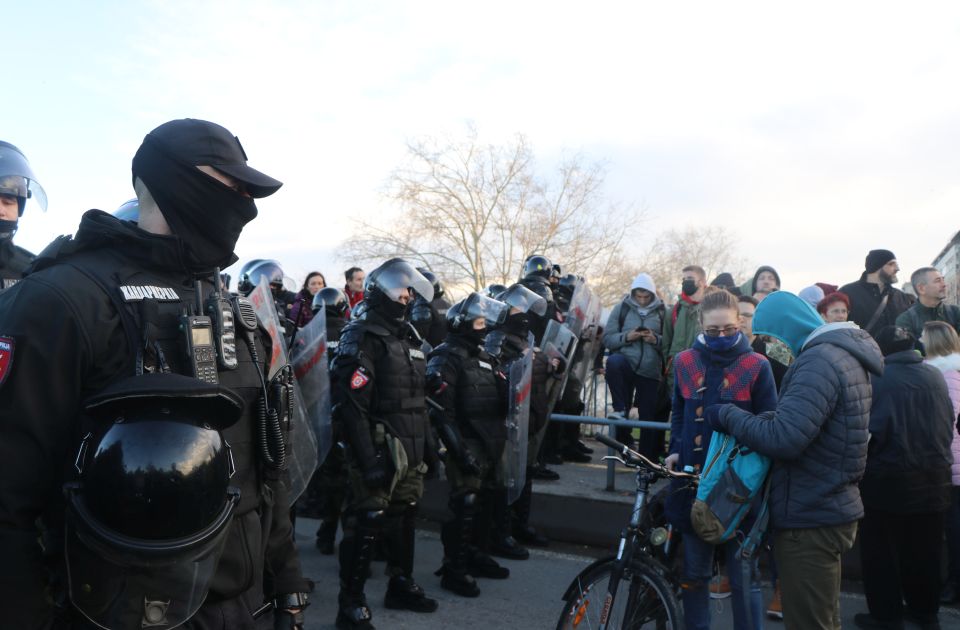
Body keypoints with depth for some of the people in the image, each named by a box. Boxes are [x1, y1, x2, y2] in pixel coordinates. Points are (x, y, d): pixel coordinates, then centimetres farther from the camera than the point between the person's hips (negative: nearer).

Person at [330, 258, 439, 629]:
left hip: (409, 450, 9)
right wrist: (368, 459, -23)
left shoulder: (408, 337, 17)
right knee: (367, 525, -4)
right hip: (380, 450, -9)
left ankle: (401, 585, 34)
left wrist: (427, 444, 20)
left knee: (404, 517, 18)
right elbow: (351, 405, -19)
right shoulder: (362, 338, -12)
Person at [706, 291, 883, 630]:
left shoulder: (819, 361, -22)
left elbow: (784, 438, -32)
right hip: (829, 509, 10)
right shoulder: (845, 354, 11)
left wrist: (728, 415, -19)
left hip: (809, 520, -10)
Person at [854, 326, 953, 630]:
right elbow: (950, 422, 11)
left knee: (882, 550, 8)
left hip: (888, 478, -5)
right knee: (925, 549, 18)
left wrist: (862, 460, -1)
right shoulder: (935, 376, 1)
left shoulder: (876, 378, -16)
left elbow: (871, 430, -17)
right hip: (934, 476, 5)